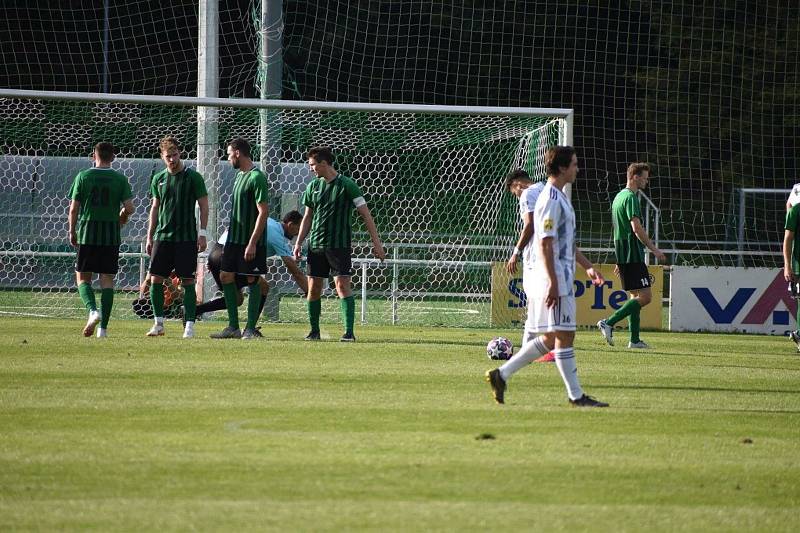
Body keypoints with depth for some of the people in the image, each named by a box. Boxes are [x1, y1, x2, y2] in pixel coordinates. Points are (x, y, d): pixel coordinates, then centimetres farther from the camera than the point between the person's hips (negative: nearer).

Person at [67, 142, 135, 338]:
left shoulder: (83, 176, 0)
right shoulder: (120, 179, 1)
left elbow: (74, 208, -2)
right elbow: (129, 208, -5)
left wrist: (72, 232, 10)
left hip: (87, 233, -1)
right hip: (111, 235, 1)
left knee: (82, 277, 7)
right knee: (107, 279, 5)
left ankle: (93, 310, -19)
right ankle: (103, 326, 1)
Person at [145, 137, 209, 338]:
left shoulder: (193, 177, -3)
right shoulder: (158, 179, 10)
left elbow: (204, 206, -1)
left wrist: (203, 233, -8)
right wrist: (149, 236, 13)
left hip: (186, 237, -4)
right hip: (162, 236, 4)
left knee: (187, 280, -4)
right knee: (155, 279, -1)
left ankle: (189, 325, 0)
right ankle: (159, 323, 10)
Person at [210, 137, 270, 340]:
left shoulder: (257, 178, -15)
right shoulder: (239, 176, 14)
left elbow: (263, 212, -18)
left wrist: (252, 243, -21)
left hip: (250, 241, -9)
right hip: (234, 238, 9)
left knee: (252, 281, -3)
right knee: (225, 277, 8)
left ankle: (251, 329, 1)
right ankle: (233, 327, 13)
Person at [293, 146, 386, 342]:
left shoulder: (346, 185, -6)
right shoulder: (313, 187, 9)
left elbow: (365, 214, -4)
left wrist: (376, 242, -8)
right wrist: (299, 243, 11)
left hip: (340, 245, -5)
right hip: (315, 245, 5)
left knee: (343, 285, -13)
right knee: (313, 288, 5)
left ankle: (349, 332, -16)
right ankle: (314, 331, 18)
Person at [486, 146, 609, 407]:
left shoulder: (559, 198, 18)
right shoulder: (551, 200, -14)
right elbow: (545, 244, -19)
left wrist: (588, 267, 25)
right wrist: (553, 283, -22)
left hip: (561, 278, 10)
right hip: (555, 278, -10)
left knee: (550, 339, 11)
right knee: (564, 335, -5)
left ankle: (502, 374, 13)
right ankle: (576, 395, -1)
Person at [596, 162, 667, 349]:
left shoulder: (619, 197, 19)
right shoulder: (631, 197, -12)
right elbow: (636, 228, -21)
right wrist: (654, 249, -16)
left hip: (622, 255, 10)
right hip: (633, 254, -10)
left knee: (636, 296, 12)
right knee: (644, 296, -11)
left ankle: (634, 340, 10)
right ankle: (609, 323, -15)